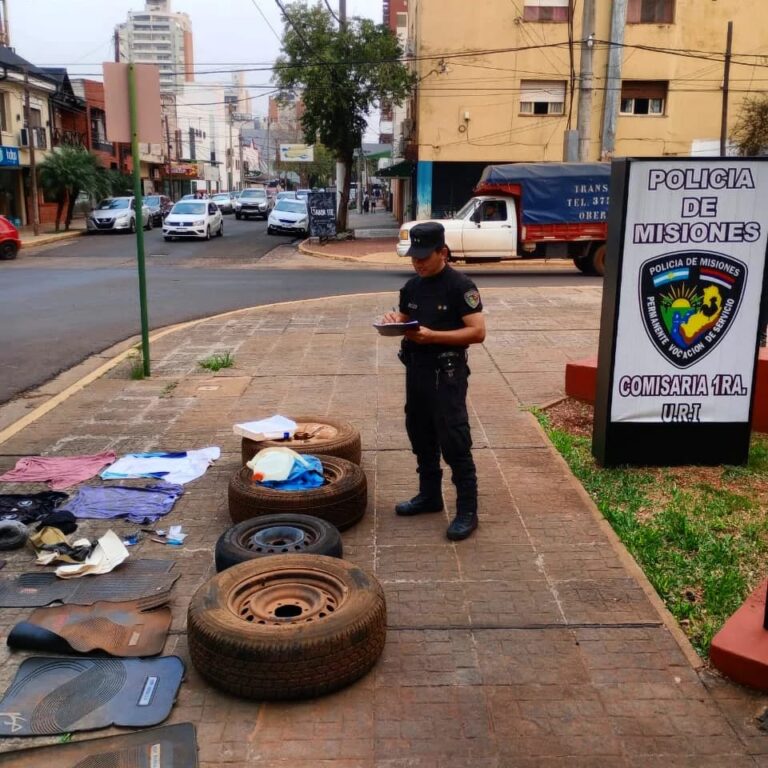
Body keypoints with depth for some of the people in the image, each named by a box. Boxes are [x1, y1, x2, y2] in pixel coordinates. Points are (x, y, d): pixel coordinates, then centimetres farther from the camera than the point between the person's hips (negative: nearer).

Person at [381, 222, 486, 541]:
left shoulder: (460, 286, -12)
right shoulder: (412, 287, 10)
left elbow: (477, 332, -17)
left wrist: (432, 335, -24)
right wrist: (394, 322, -5)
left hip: (447, 373, -7)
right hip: (416, 368, 8)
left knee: (454, 442, -6)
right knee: (420, 436, 16)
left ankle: (467, 511, 3)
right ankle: (429, 495, 32)